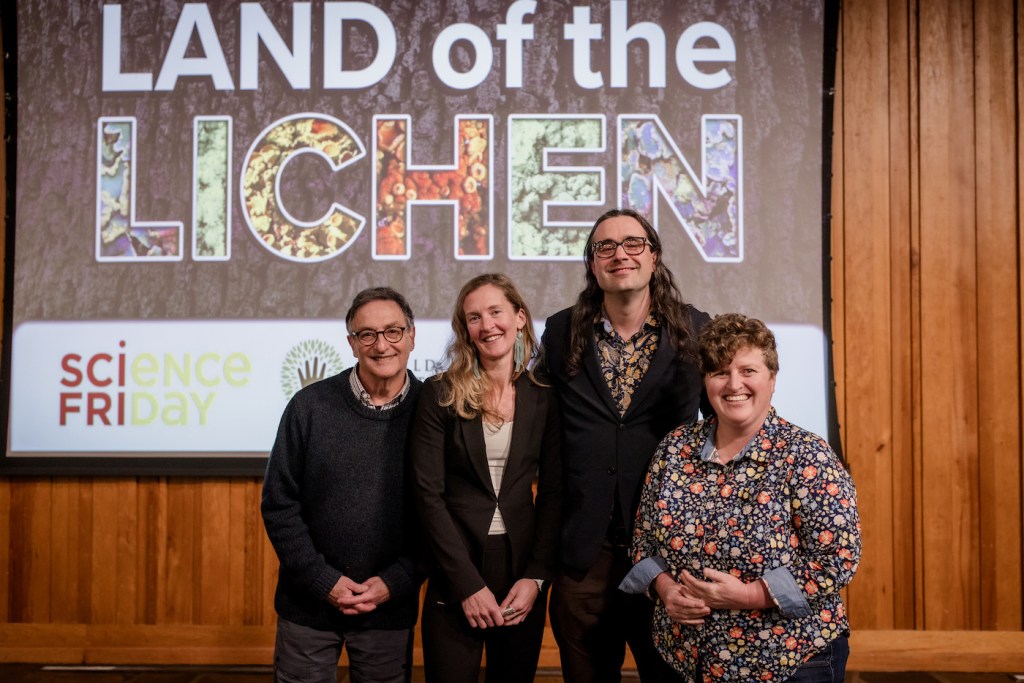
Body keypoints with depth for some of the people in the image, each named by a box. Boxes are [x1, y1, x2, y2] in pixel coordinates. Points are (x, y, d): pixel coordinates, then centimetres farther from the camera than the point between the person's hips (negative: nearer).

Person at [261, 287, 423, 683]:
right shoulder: (309, 407, -7)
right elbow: (279, 504, -4)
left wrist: (395, 582, -9)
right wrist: (324, 581, -9)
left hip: (390, 610, 0)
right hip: (308, 605, 0)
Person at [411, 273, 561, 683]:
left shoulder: (544, 398, 2)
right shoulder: (441, 395, -5)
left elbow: (552, 494, 3)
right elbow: (429, 495, -8)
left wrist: (536, 576, -6)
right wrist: (468, 585, -12)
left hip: (523, 575, 2)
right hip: (455, 577, -2)